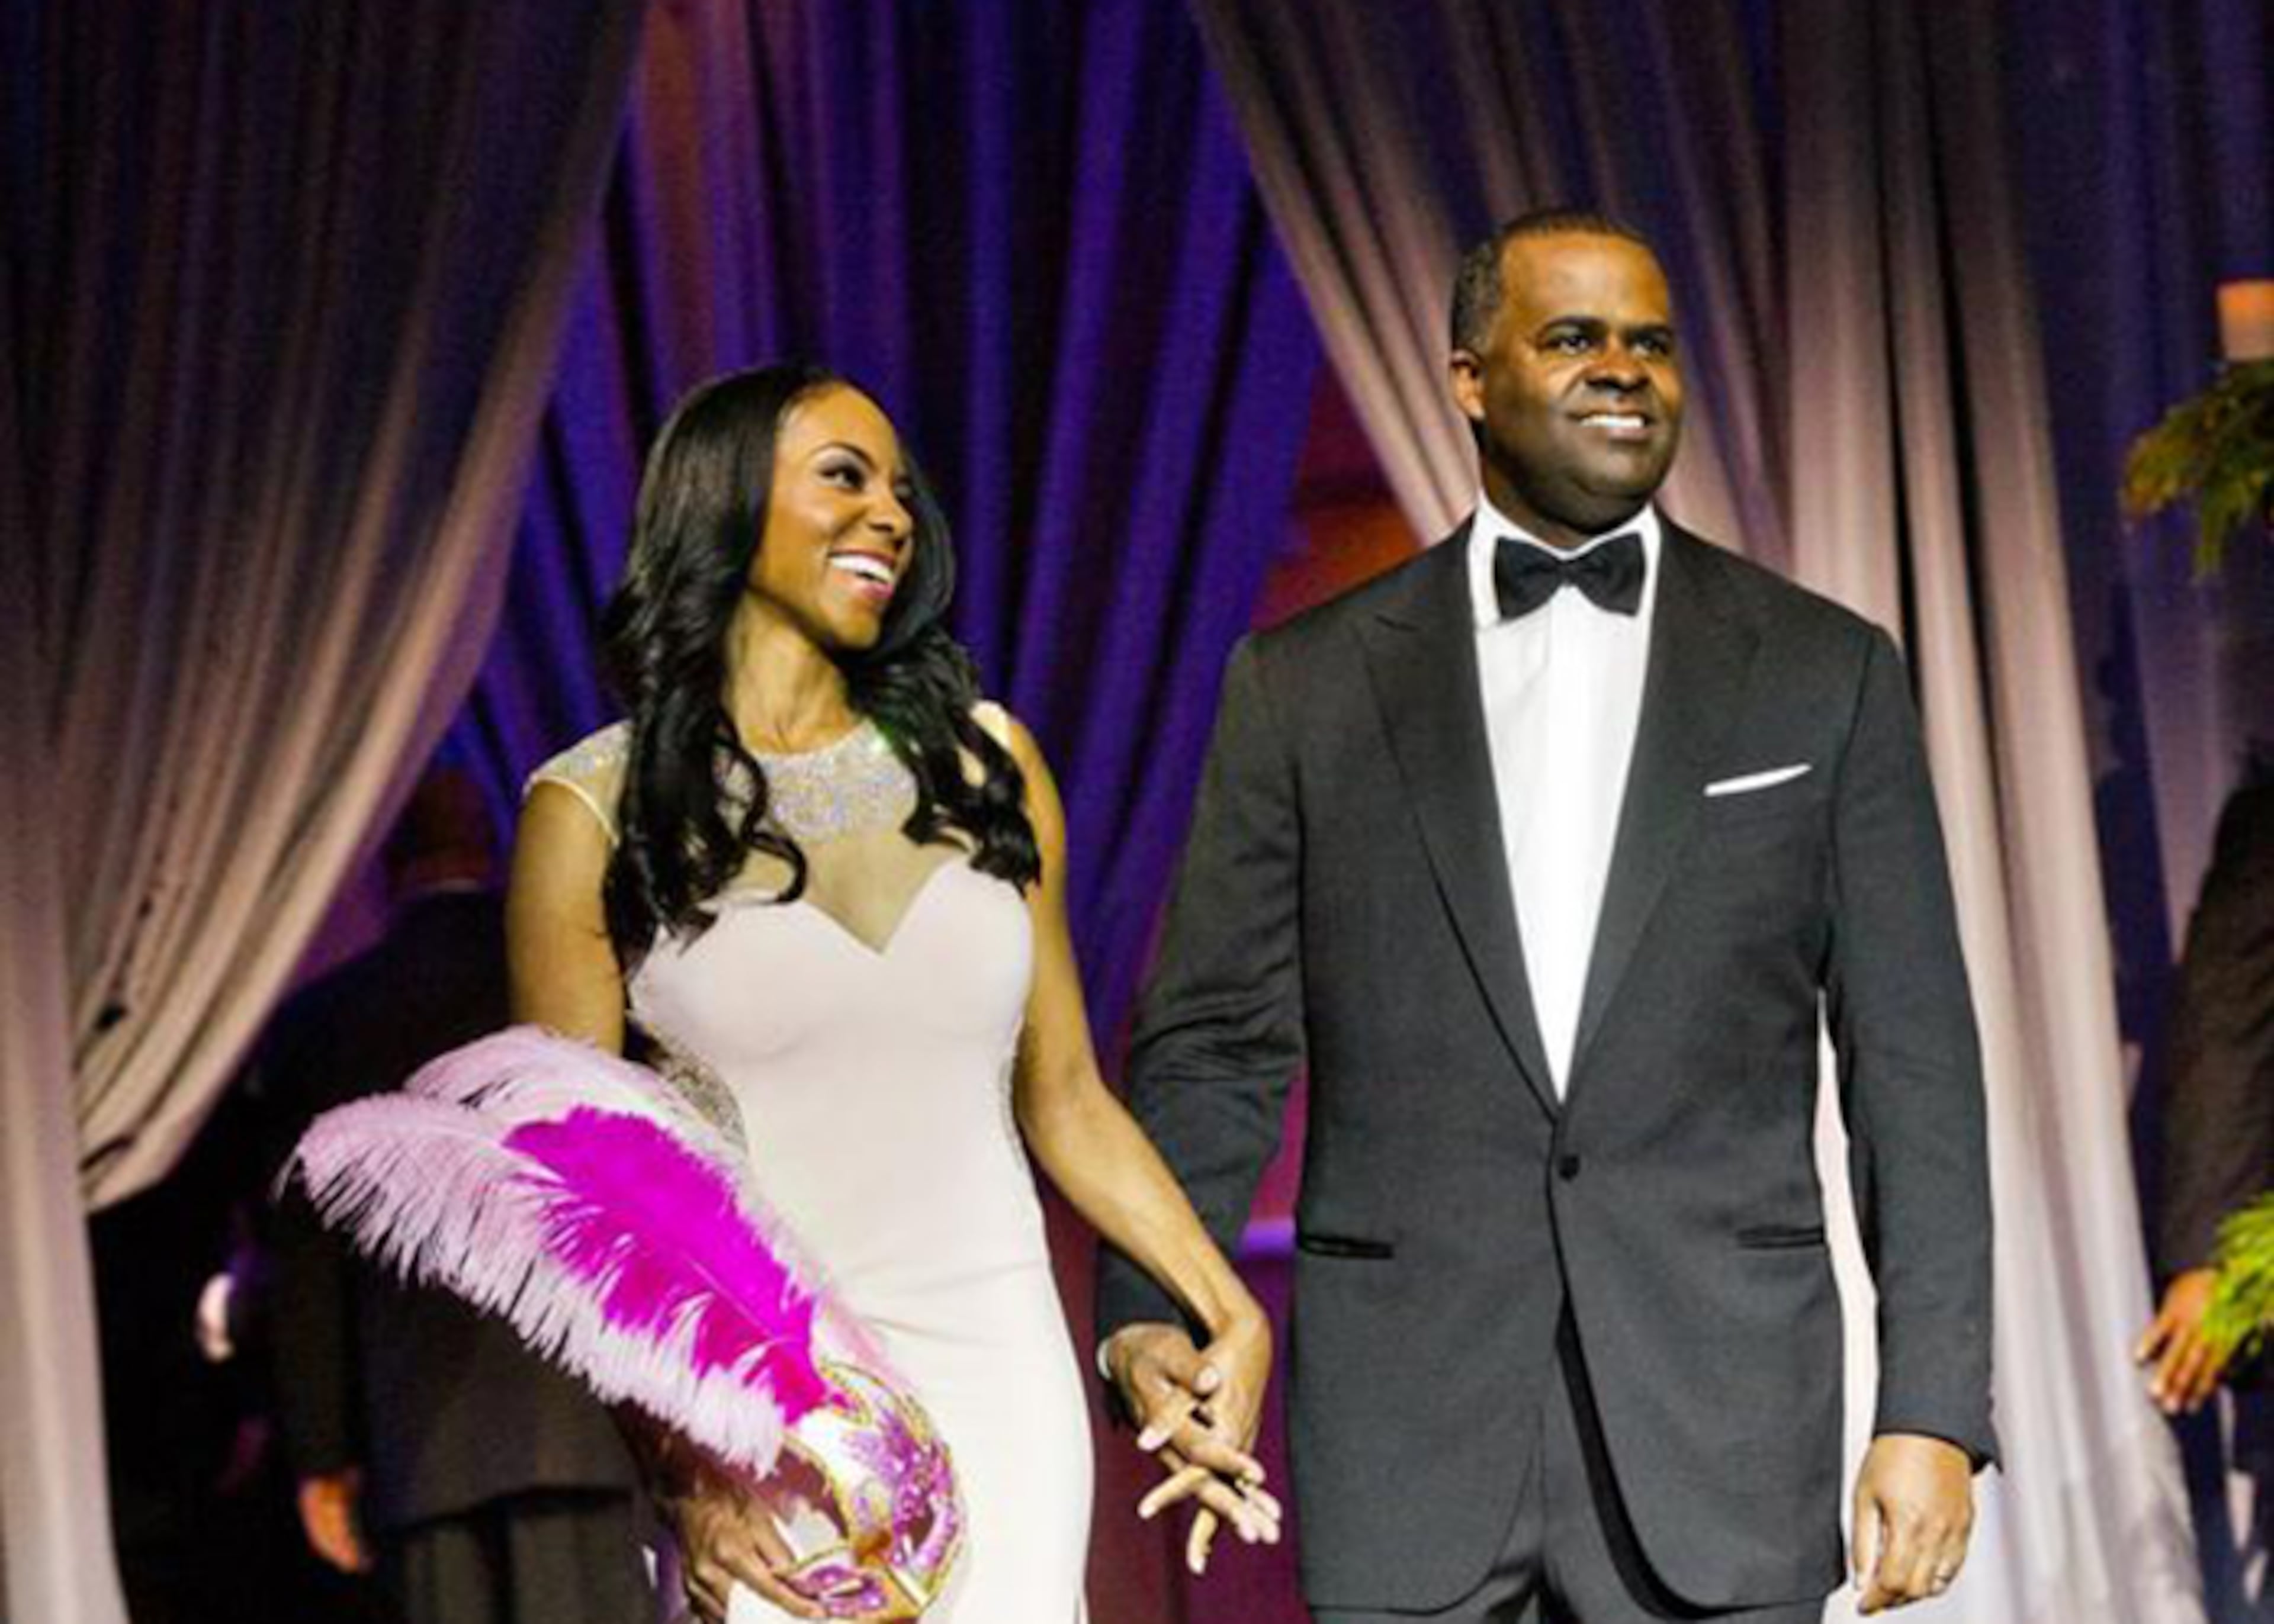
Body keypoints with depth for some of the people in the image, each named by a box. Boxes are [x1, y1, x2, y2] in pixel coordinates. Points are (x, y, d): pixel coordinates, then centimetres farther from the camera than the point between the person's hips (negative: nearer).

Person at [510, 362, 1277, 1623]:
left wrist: (1228, 1317, 1)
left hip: (998, 1380, 3)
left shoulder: (982, 763, 9)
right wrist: (679, 1462, -15)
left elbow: (1063, 1099, 13)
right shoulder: (597, 814, -1)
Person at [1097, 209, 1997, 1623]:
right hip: (1406, 1438, 0)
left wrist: (1936, 1410, -3)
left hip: (1718, 1440, 0)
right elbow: (1215, 1043, 5)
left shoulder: (1828, 674, 7)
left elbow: (1913, 1066, 4)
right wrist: (1152, 1311, -12)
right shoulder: (1306, 684, 8)